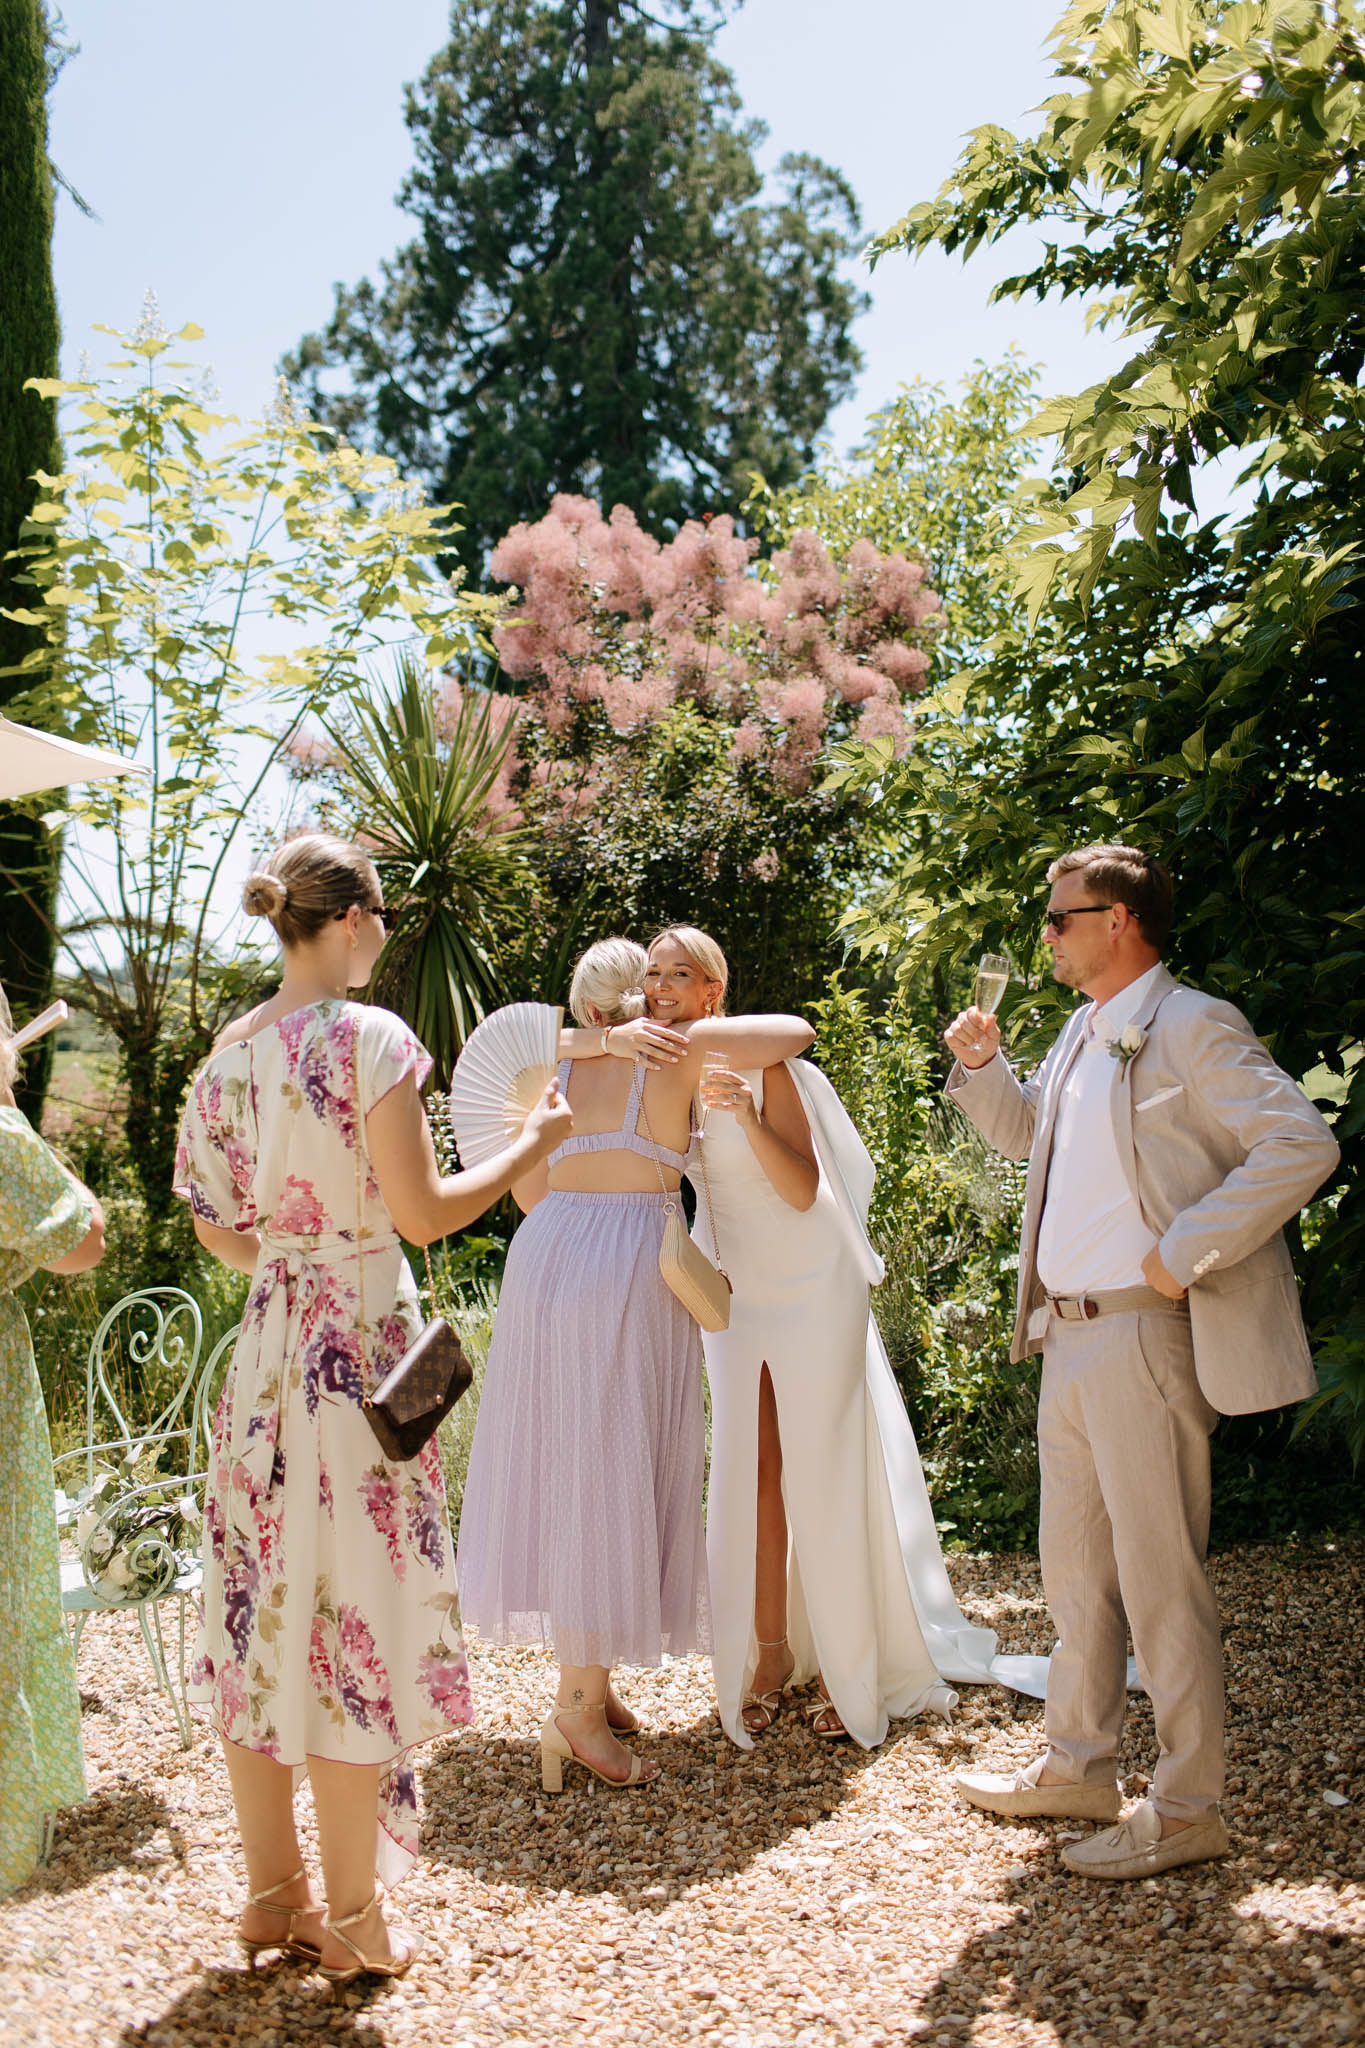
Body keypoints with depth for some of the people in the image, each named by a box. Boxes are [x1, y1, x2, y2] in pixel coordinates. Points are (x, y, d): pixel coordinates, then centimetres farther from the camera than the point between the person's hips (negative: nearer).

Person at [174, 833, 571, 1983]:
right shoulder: (367, 1036, -13)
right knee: (354, 1617, 2)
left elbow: (212, 1217, 14)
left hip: (266, 1344, 7)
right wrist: (532, 1146, -1)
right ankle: (351, 1919, 13)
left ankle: (273, 1894, 26)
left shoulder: (230, 1051, 8)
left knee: (263, 1609, 13)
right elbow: (421, 1214, -13)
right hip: (361, 1341, -7)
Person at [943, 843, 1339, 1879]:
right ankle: (1080, 1766, 32)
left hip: (1145, 1337, -9)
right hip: (1069, 1338, 9)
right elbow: (1027, 1134, 31)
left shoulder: (1193, 1027, -11)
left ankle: (1187, 1809, 11)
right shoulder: (1082, 1035, 15)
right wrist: (982, 1064, 12)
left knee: (1159, 1576, -2)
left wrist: (1184, 1253, -22)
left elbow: (1303, 1144, -21)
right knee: (1074, 1563, 17)